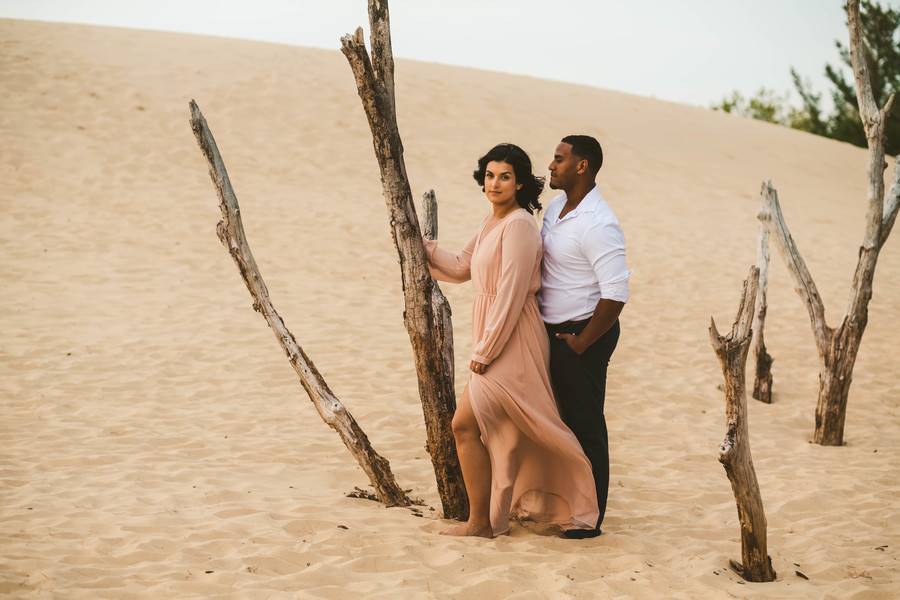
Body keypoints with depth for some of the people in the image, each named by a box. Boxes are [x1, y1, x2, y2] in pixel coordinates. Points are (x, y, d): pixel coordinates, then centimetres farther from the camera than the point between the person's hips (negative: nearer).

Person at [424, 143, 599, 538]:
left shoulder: (518, 225, -18)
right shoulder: (492, 223, 12)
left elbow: (510, 295, -20)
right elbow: (461, 268, 25)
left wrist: (484, 352, -18)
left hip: (510, 342, -9)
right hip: (494, 339, 9)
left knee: (465, 425, -8)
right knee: (505, 431, 16)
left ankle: (480, 521, 1)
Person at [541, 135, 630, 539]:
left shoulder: (598, 224, -21)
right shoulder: (555, 208, 7)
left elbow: (616, 293, -24)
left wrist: (582, 342, -18)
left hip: (583, 336, -9)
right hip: (553, 331, 9)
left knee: (585, 427, 0)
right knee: (563, 421, 16)